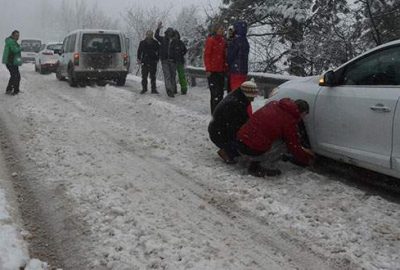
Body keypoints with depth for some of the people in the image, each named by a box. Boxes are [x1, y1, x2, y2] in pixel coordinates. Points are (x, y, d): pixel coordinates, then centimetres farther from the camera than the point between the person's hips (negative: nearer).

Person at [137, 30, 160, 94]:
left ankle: (154, 89, 6)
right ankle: (144, 88, 14)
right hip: (145, 62, 1)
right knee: (144, 76, 3)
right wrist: (139, 59, 1)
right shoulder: (142, 43, 7)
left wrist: (157, 59, -1)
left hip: (153, 62, -1)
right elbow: (139, 51, 13)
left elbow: (159, 51, 10)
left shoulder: (155, 43, 4)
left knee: (153, 77, 1)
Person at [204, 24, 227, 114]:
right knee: (215, 92, -7)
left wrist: (225, 67, 11)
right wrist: (208, 69, -13)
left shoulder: (223, 41, 12)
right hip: (213, 71, -7)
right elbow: (207, 55, -8)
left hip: (221, 70, 7)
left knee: (220, 91, 10)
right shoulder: (210, 40, -6)